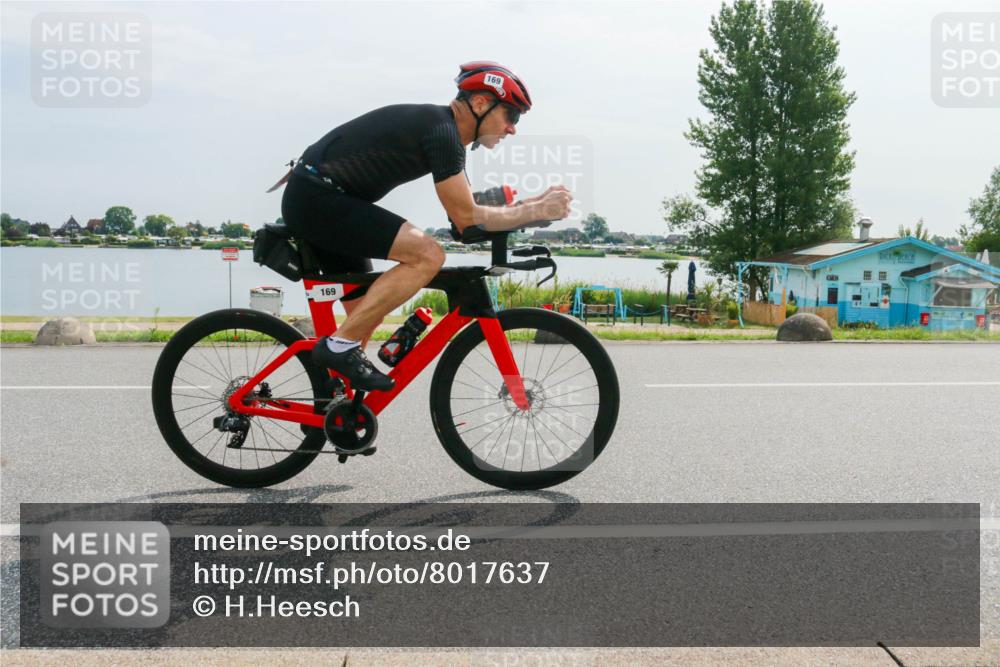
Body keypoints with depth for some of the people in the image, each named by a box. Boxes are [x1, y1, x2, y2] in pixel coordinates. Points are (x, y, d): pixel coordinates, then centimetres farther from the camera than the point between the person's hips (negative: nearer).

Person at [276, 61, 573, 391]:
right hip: (316, 198, -11)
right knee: (427, 255, -22)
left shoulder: (438, 126, 14)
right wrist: (537, 212, -9)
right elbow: (467, 219, -17)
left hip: (309, 201, 11)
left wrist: (534, 202, 9)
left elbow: (465, 212, 16)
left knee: (366, 313, 14)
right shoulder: (442, 131, -17)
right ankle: (340, 345, -15)